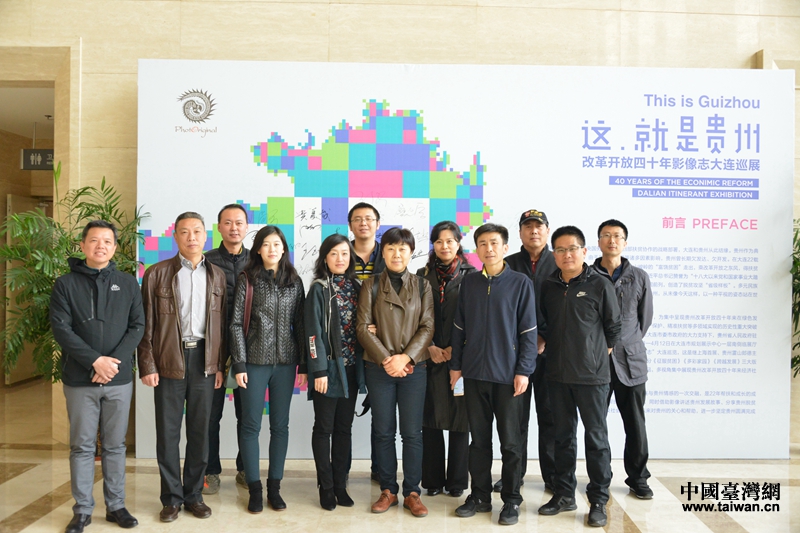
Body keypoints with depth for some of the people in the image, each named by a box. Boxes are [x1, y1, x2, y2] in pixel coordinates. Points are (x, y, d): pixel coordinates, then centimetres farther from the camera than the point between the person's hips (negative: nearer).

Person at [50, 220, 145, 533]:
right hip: (79, 380, -1)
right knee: (82, 446, 7)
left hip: (119, 379, 1)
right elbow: (60, 329, -7)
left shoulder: (128, 284, 6)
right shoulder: (66, 284, 1)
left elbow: (137, 326, 1)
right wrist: (95, 360, -16)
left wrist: (114, 361, -12)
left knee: (115, 446, 10)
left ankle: (116, 506, 21)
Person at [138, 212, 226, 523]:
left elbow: (222, 324, 7)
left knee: (200, 431, 9)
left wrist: (220, 365, 3)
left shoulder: (217, 275, 8)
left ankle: (194, 495, 22)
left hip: (204, 360, 2)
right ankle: (171, 498, 19)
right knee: (168, 432, 5)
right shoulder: (157, 274, 0)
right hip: (169, 362, -2)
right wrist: (147, 366, -6)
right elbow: (146, 324, -1)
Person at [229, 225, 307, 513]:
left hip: (285, 362, 2)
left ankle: (274, 486, 20)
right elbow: (236, 324, -3)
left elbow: (300, 324, 6)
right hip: (255, 361, -2)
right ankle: (255, 489, 16)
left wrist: (304, 363, 3)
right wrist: (239, 364, -8)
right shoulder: (247, 279, 0)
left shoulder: (294, 281, 6)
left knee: (280, 425, 8)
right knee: (251, 425, 4)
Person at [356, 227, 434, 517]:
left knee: (412, 433, 3)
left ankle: (412, 492, 16)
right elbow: (363, 327, -2)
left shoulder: (422, 286, 6)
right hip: (379, 368, 0)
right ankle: (388, 490, 20)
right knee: (383, 432, 7)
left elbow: (427, 327, -1)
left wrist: (406, 357, -13)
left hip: (414, 367, 0)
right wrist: (386, 359, -12)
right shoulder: (371, 285, 5)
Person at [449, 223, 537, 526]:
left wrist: (523, 370, -9)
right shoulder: (469, 283, 7)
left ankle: (511, 500, 20)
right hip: (474, 373, 3)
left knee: (510, 441, 6)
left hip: (507, 374, -3)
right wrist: (456, 365, 7)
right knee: (478, 438, 12)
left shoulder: (521, 283, -2)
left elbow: (528, 331, -4)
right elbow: (459, 327, 10)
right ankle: (480, 495, 25)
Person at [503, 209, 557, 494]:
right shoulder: (508, 265, 7)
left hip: (550, 351, 0)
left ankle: (552, 475, 19)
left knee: (550, 416, 7)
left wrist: (545, 338, -8)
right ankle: (514, 473, 18)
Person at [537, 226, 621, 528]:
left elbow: (613, 327, 1)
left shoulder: (600, 285, -6)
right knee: (563, 435, 13)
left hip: (592, 375, -4)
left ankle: (598, 500, 17)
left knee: (596, 436, 5)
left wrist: (601, 353, 5)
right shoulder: (548, 287, 5)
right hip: (558, 375, 4)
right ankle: (564, 495, 25)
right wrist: (552, 348, 10)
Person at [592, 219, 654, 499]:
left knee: (635, 424, 7)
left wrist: (627, 343, 8)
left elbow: (646, 318, 12)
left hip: (630, 361, 1)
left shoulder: (639, 277, 7)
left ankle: (638, 479, 22)